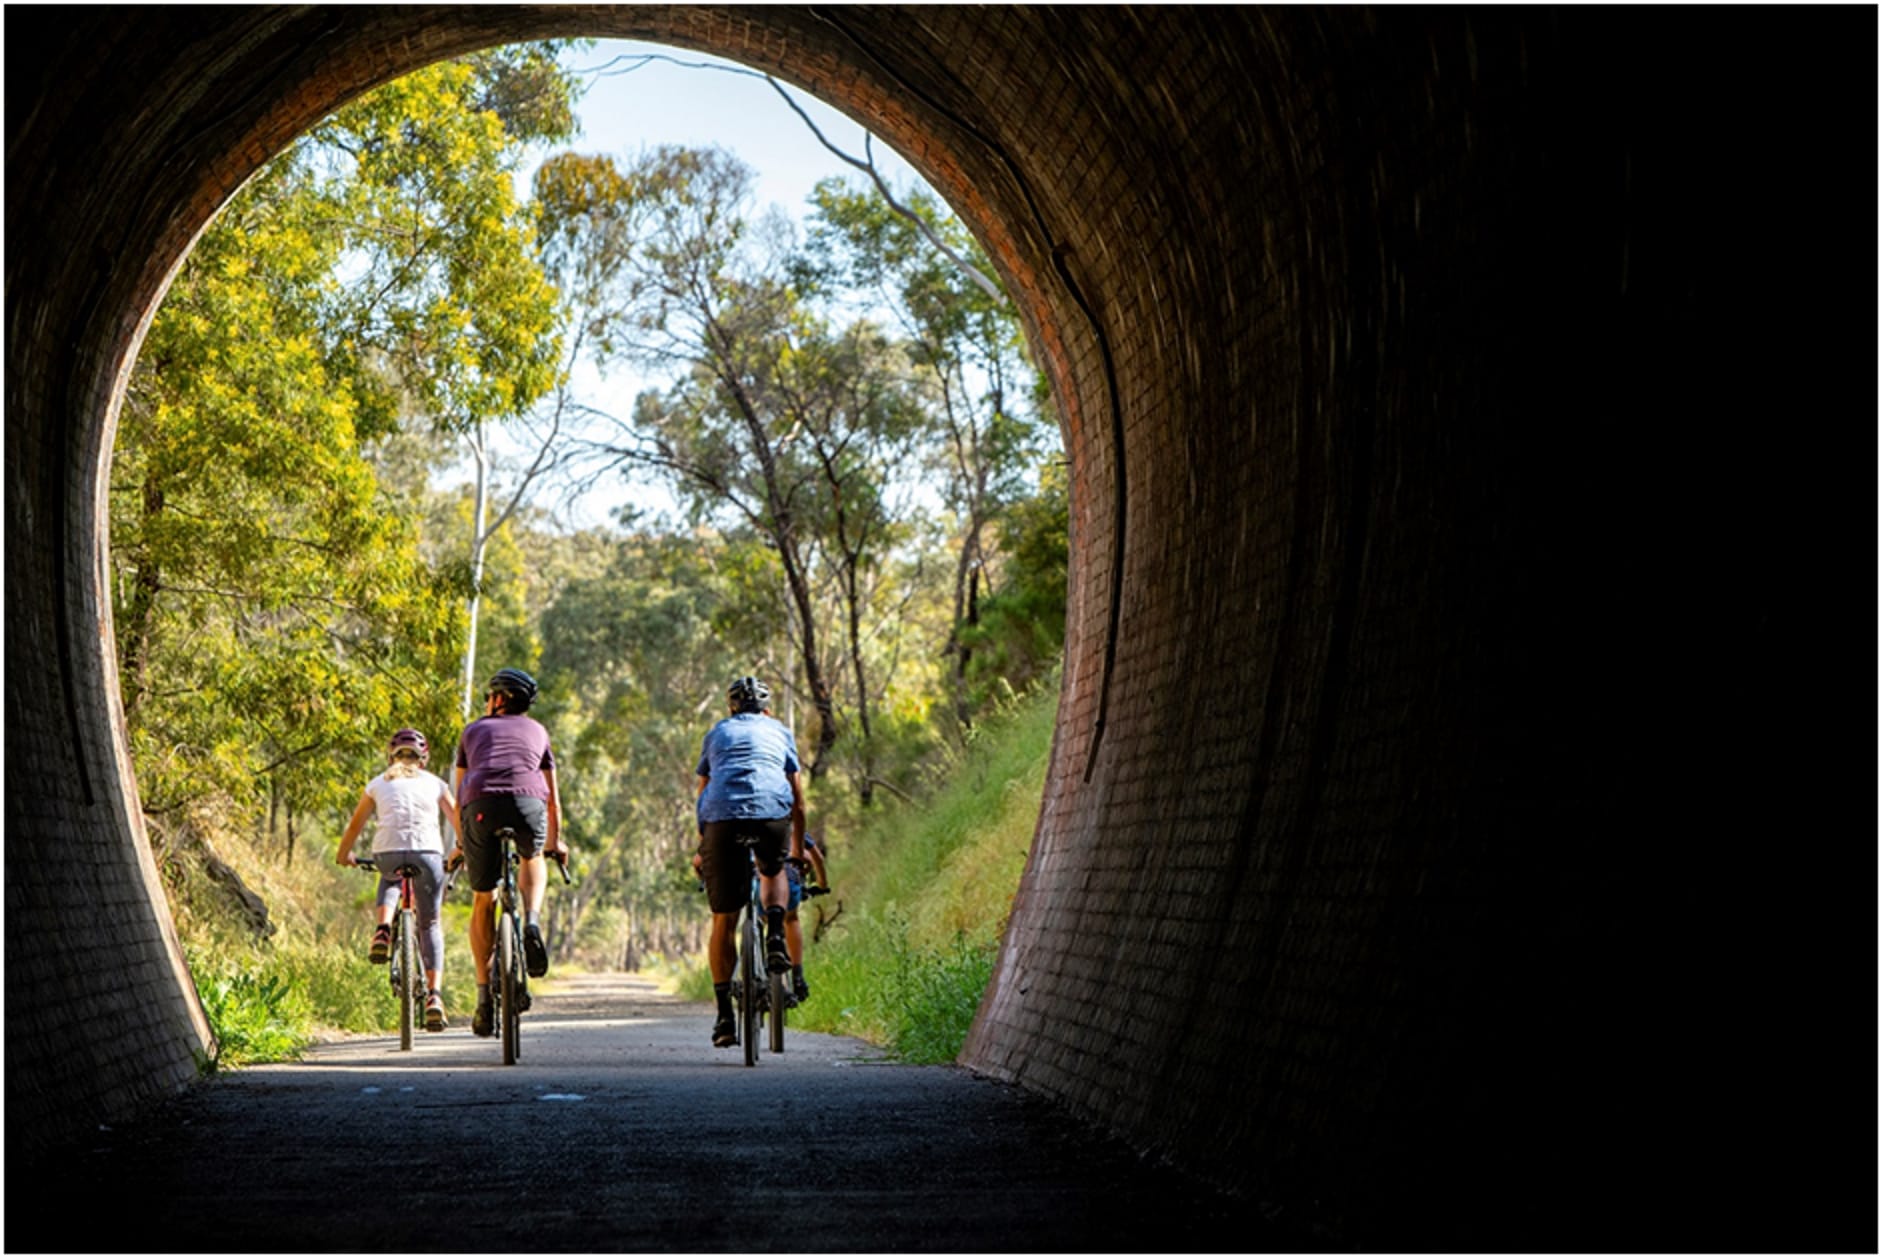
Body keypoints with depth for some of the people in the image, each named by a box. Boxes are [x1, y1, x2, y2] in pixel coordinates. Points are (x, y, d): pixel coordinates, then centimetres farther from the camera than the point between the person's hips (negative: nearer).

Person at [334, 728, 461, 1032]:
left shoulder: (378, 784, 21)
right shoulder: (435, 783, 20)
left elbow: (355, 825, 28)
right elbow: (459, 822, 19)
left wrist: (344, 854, 43)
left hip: (387, 852, 1)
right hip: (427, 852, -1)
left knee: (389, 879, 38)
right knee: (431, 925, 12)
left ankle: (383, 930, 10)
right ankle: (434, 994, -5)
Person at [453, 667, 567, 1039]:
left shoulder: (474, 730, 30)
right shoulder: (536, 731, 30)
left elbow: (460, 792, 34)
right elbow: (552, 795, 36)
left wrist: (460, 844, 44)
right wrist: (555, 842, 48)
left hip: (481, 804, 0)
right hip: (527, 800, 0)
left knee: (482, 901, 12)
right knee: (532, 859, 33)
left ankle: (484, 995, 7)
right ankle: (532, 922, 3)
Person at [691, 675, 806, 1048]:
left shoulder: (716, 733, 31)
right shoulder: (779, 731, 28)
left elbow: (703, 795, 35)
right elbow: (798, 800, 31)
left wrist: (701, 849, 45)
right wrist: (798, 849, 42)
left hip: (722, 817, 0)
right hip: (772, 812, 0)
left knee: (723, 923, 8)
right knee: (773, 872, 32)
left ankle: (725, 1014, 4)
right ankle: (775, 937, 4)